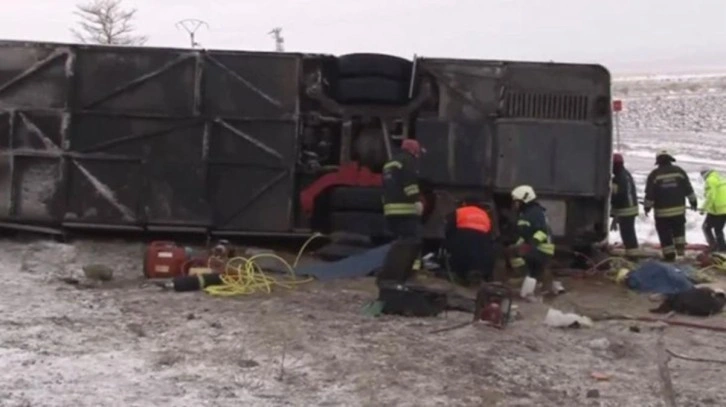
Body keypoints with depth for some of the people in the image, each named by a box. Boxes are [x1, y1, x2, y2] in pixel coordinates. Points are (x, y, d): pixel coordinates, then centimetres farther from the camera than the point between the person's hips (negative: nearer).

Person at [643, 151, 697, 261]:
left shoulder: (654, 175, -8)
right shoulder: (679, 171, 0)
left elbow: (649, 194, -7)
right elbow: (688, 189, 4)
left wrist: (647, 207, 5)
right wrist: (693, 202, 16)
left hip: (662, 211, -3)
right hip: (679, 209, 3)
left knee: (665, 234, 7)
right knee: (679, 229, 26)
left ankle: (669, 255, 9)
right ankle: (680, 246, 13)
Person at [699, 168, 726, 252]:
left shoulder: (710, 181, -13)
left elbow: (710, 197, -21)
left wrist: (704, 208, -12)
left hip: (717, 210, -8)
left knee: (706, 227, 9)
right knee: (718, 229, 21)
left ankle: (713, 247, 3)